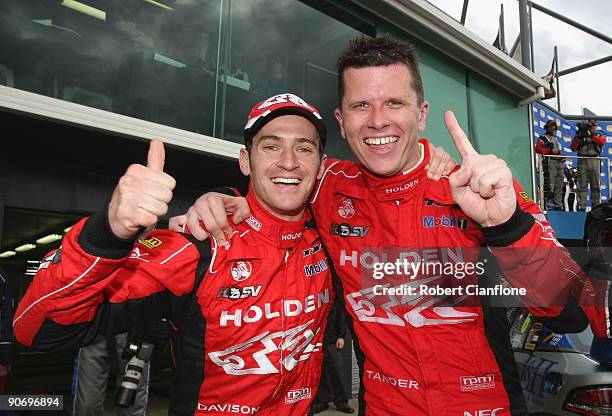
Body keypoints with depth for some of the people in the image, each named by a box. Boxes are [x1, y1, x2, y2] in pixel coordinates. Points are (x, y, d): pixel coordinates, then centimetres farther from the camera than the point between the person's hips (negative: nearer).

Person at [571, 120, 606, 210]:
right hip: (582, 161, 0)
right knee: (582, 186, -4)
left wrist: (591, 134, -14)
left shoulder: (600, 136, 16)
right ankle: (581, 206, -7)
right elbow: (573, 148, 4)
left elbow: (602, 141, -8)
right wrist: (577, 136, -6)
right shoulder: (580, 137, 18)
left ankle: (596, 206, 3)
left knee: (595, 186, 1)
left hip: (594, 161, 0)